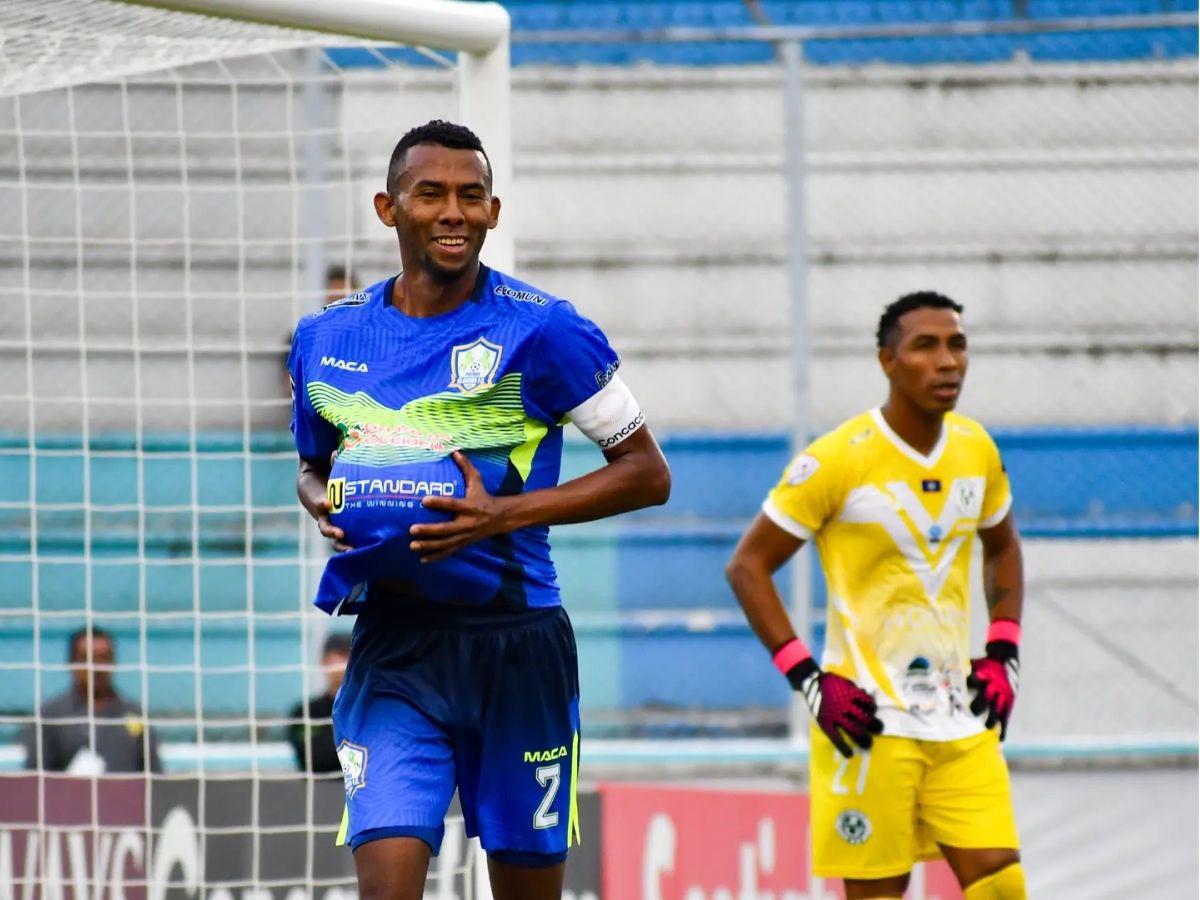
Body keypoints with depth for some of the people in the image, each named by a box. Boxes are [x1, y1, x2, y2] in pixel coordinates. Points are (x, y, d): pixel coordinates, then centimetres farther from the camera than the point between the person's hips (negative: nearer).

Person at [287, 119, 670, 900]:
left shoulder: (541, 330, -6)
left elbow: (648, 474, -3)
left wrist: (505, 515, -15)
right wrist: (324, 504, 0)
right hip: (393, 649, 2)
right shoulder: (328, 338, 7)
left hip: (515, 643, -2)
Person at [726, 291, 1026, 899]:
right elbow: (748, 566, -6)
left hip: (961, 722, 5)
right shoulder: (839, 460, -11)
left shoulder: (976, 449, 6)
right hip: (868, 720, -5)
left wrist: (1003, 655, 12)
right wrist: (807, 679, -13)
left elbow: (1002, 547, 25)